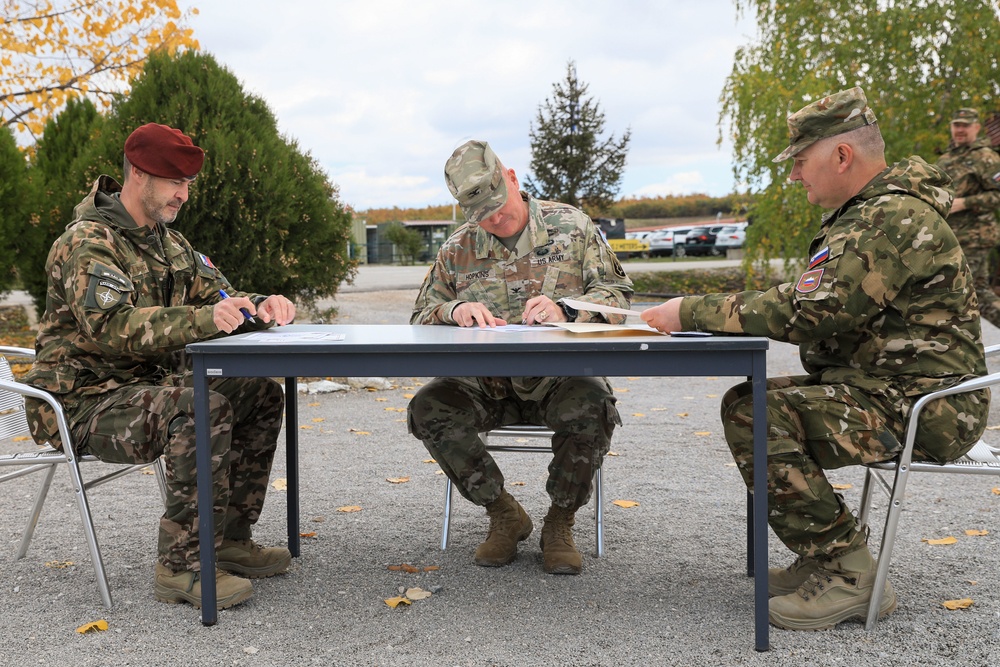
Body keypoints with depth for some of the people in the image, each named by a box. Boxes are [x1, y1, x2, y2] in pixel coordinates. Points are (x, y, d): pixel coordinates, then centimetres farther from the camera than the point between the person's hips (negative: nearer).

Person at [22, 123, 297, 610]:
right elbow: (111, 328, -30)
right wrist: (203, 318, -41)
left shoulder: (167, 242, 14)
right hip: (83, 403, -9)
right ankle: (181, 566, -26)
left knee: (261, 394, -1)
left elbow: (214, 295, 13)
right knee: (200, 406, -34)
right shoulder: (89, 243, -16)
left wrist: (259, 306, -10)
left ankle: (229, 540, 4)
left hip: (146, 388, 9)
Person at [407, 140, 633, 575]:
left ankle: (560, 523, -8)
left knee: (591, 407, -37)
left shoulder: (572, 226, 6)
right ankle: (505, 516, -6)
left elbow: (616, 293, 3)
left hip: (561, 376, -2)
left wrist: (563, 309, -18)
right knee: (428, 409, -27)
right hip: (488, 385, 2)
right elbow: (422, 315, 12)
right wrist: (455, 311, -13)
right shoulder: (457, 250, 10)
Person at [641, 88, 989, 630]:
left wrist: (693, 312, -17)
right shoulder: (872, 213, 16)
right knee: (744, 401, 7)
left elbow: (806, 313, -25)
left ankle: (849, 575, -11)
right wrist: (702, 312, 4)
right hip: (886, 389, 11)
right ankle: (824, 557, 12)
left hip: (919, 409, -11)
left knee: (755, 418, -22)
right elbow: (814, 306, 17)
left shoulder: (894, 219, -19)